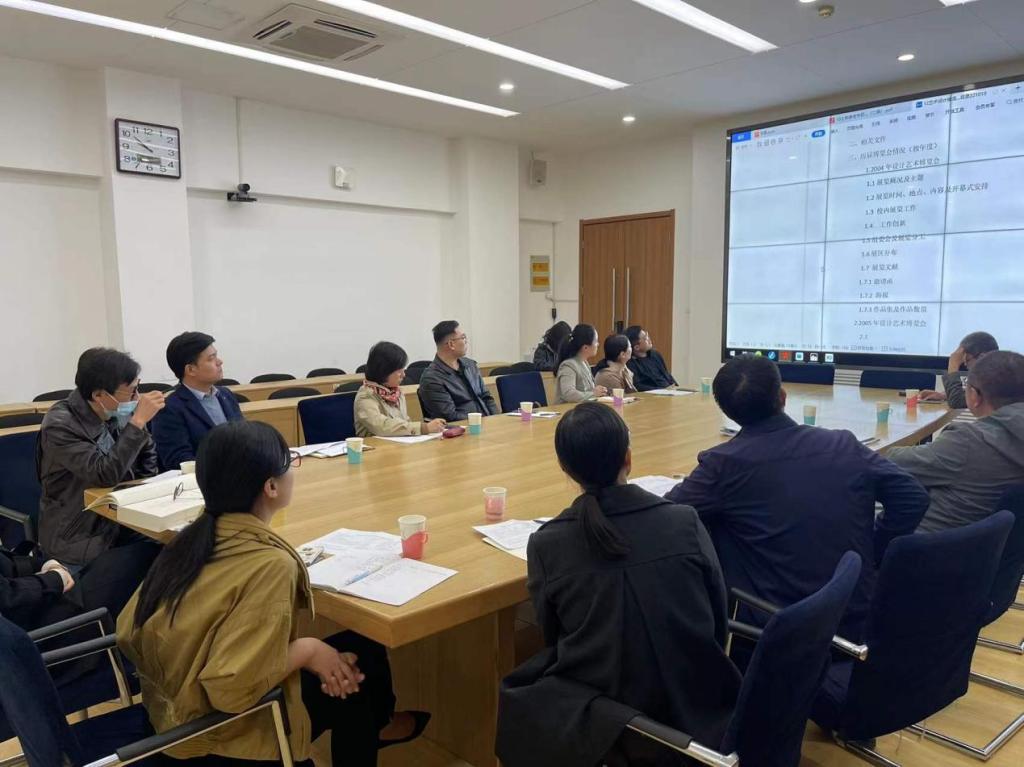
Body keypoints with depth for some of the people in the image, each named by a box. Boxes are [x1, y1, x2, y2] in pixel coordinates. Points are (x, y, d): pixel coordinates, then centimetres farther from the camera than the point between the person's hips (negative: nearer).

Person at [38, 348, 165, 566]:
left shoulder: (117, 412, -1)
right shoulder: (60, 425, -19)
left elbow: (147, 452, 16)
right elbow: (106, 475, -28)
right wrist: (138, 421, -28)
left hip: (120, 522, 6)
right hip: (80, 538, -6)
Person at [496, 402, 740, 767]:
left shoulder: (546, 544, -14)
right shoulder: (686, 522, -13)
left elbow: (552, 637, 1)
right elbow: (719, 624, 0)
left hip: (601, 718, -1)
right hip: (693, 706, 2)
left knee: (520, 690, 26)